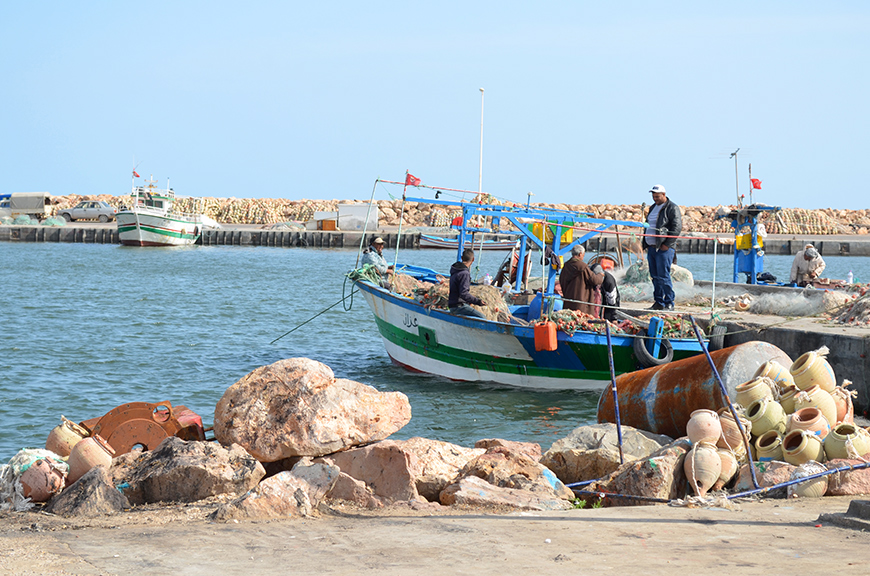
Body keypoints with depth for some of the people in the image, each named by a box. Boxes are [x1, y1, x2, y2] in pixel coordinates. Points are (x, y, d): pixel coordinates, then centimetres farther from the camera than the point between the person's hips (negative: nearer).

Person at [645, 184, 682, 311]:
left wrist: (667, 244, -17)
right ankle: (658, 302, 14)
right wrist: (646, 243, 18)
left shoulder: (672, 208, -7)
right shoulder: (653, 208, 19)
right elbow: (648, 225, 28)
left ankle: (669, 303, -6)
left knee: (663, 276, -11)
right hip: (651, 248, 8)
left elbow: (677, 227, -13)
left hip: (664, 248, -8)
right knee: (655, 276, 9)